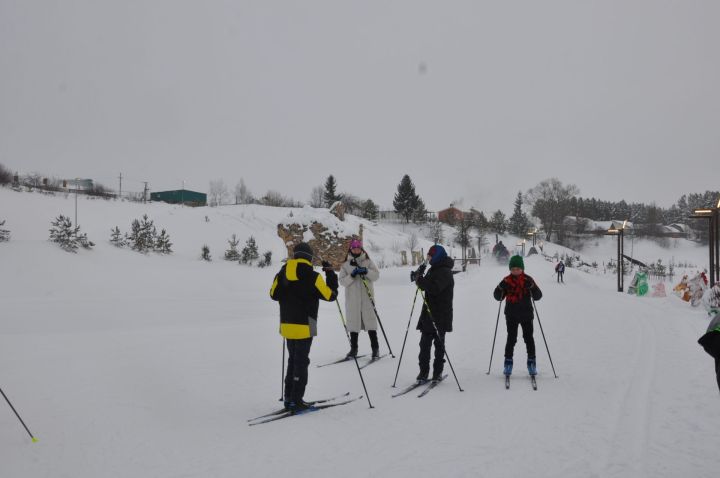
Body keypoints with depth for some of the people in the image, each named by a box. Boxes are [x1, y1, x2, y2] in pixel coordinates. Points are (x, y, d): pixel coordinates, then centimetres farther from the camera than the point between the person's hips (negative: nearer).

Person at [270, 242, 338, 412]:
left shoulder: (282, 274, 3)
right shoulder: (312, 276, -13)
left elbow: (274, 294, 16)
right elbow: (330, 295, -5)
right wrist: (330, 274, 5)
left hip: (286, 325, 6)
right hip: (304, 326, -5)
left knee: (293, 360, 18)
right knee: (301, 362, 1)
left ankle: (289, 398, 21)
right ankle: (296, 401, 1)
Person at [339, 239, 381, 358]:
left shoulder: (368, 261, 8)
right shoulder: (345, 264, 9)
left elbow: (376, 275, -1)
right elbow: (342, 281, 2)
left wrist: (366, 271, -17)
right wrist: (352, 275, -15)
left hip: (367, 297, -1)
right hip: (352, 299, 1)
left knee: (370, 321, -4)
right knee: (353, 323, 4)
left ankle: (375, 348, 4)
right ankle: (353, 349, 15)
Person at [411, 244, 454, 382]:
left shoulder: (444, 272, -13)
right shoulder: (434, 270, 15)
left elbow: (434, 288, -27)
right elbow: (427, 286, 18)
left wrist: (420, 279, -24)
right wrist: (418, 277, 1)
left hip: (440, 315, -8)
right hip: (429, 313, 8)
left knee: (439, 343, 3)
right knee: (425, 343, 5)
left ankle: (437, 372, 11)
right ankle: (423, 371, 9)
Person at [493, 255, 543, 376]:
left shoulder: (528, 280, -2)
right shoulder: (507, 281, 1)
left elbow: (538, 296, -8)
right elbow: (498, 297, 1)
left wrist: (532, 287, -26)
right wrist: (501, 288, -19)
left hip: (526, 314, 0)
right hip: (511, 315, 0)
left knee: (528, 338, 3)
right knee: (511, 338, 2)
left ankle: (531, 362, 13)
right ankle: (508, 362, 10)